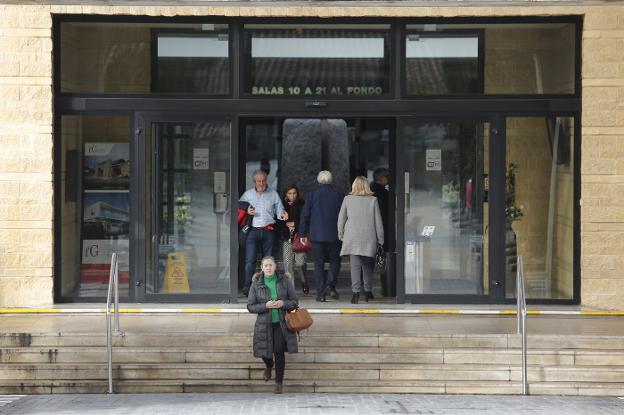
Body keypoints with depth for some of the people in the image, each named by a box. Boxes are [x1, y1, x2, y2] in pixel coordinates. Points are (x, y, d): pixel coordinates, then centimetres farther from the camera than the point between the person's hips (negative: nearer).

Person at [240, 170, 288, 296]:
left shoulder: (273, 194, 13)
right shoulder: (247, 194, 11)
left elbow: (279, 210, 13)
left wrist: (282, 214, -10)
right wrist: (246, 212, -7)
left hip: (268, 231, 2)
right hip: (253, 231, -1)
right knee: (250, 259, -12)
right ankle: (247, 286, -13)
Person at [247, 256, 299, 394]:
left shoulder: (285, 281, -2)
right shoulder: (256, 284, -2)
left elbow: (295, 302, 2)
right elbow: (250, 306, -1)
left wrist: (283, 303, -18)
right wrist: (265, 306, -17)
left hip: (281, 324, -1)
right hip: (264, 324, 1)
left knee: (279, 352, -4)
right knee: (265, 352, 3)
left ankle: (279, 383, 12)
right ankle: (268, 366, 41)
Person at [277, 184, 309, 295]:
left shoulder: (302, 205, 3)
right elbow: (278, 221, 10)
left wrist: (295, 224, -8)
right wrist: (286, 224, -6)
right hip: (286, 239, 2)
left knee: (300, 263, -7)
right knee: (288, 263, -4)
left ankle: (304, 282, 19)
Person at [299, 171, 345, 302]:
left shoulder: (312, 195, -1)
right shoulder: (339, 196, 0)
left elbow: (305, 216, 1)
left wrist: (303, 234, 8)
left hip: (316, 235, 0)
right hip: (334, 236, 0)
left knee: (319, 264, 5)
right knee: (335, 261, 14)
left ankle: (321, 293, 1)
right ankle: (330, 284, -9)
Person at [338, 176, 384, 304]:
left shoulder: (347, 199, 0)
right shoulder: (373, 200, -2)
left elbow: (341, 219, 5)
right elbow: (378, 221, 2)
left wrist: (341, 235, 17)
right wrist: (380, 239, 9)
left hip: (352, 236, -1)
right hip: (369, 237, 1)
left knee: (355, 265, -2)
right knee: (367, 264, 15)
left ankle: (356, 291, -14)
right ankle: (368, 291, 19)